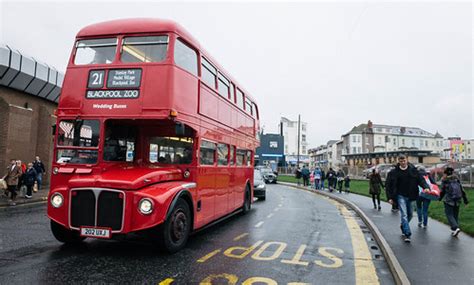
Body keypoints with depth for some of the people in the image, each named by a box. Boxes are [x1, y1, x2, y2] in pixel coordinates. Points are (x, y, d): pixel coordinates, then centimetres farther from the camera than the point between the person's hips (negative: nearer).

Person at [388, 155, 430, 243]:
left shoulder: (413, 169, 1)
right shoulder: (396, 172, -5)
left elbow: (420, 179, 1)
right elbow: (393, 185, -4)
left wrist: (425, 187, -19)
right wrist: (391, 197, -8)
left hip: (411, 196, 3)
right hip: (401, 196, -3)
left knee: (410, 214, 16)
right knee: (404, 214, -11)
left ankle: (403, 226, 40)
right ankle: (407, 234, -11)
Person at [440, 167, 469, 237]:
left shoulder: (444, 180, -4)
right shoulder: (456, 178, 9)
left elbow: (443, 190, -2)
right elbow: (462, 190, 9)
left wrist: (440, 198, 14)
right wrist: (465, 200, 14)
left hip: (449, 200, -5)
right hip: (457, 200, 5)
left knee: (449, 214, 0)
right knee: (456, 215, 13)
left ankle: (455, 228, -19)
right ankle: (455, 231, 13)